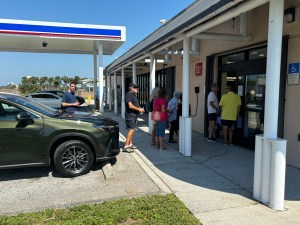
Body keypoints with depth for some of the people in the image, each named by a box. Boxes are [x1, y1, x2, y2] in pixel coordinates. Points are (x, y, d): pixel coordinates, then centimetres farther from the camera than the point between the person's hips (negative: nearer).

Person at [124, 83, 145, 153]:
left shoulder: (134, 95, 17)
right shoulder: (129, 94, -14)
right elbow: (130, 106, -22)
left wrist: (140, 108, 9)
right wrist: (139, 109, -14)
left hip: (134, 115, 10)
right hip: (130, 115, -10)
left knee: (132, 130, 15)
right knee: (131, 130, -13)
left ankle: (130, 144, 24)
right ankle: (126, 146, -11)